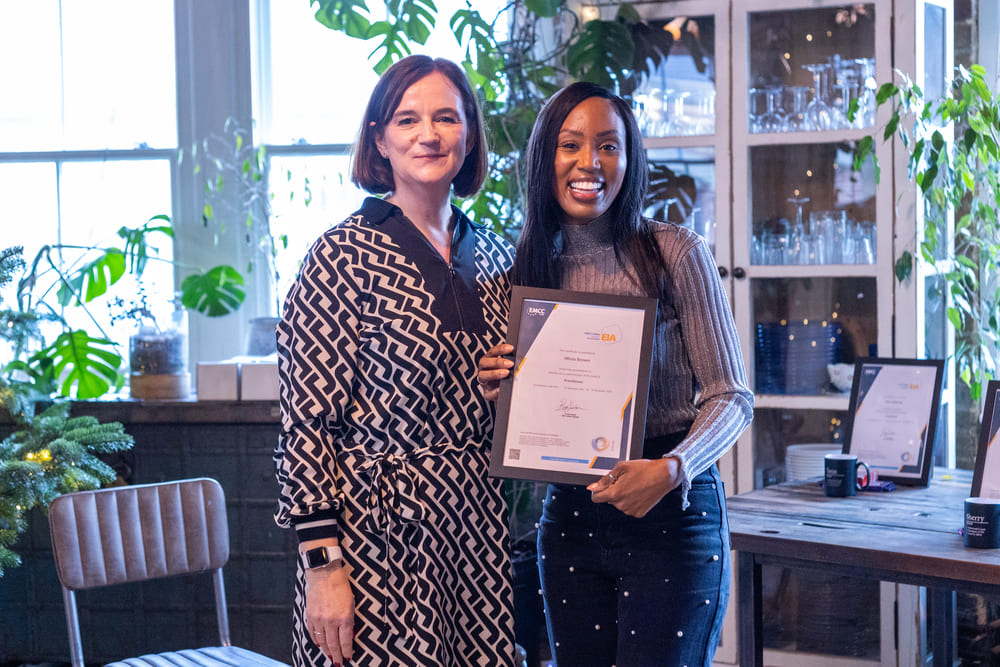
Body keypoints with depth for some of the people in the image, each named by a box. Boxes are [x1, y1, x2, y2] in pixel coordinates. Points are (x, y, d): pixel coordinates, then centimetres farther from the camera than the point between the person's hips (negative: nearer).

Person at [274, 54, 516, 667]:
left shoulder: (495, 255, 10)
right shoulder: (345, 256, -8)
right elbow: (306, 421, -10)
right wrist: (322, 564, -15)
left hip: (482, 534, 6)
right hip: (380, 539, -5)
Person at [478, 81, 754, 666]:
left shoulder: (675, 252, -6)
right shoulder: (532, 268, 7)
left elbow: (732, 398, -7)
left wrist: (669, 470, -23)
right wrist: (500, 393, -6)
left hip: (671, 514, -4)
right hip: (569, 519, 4)